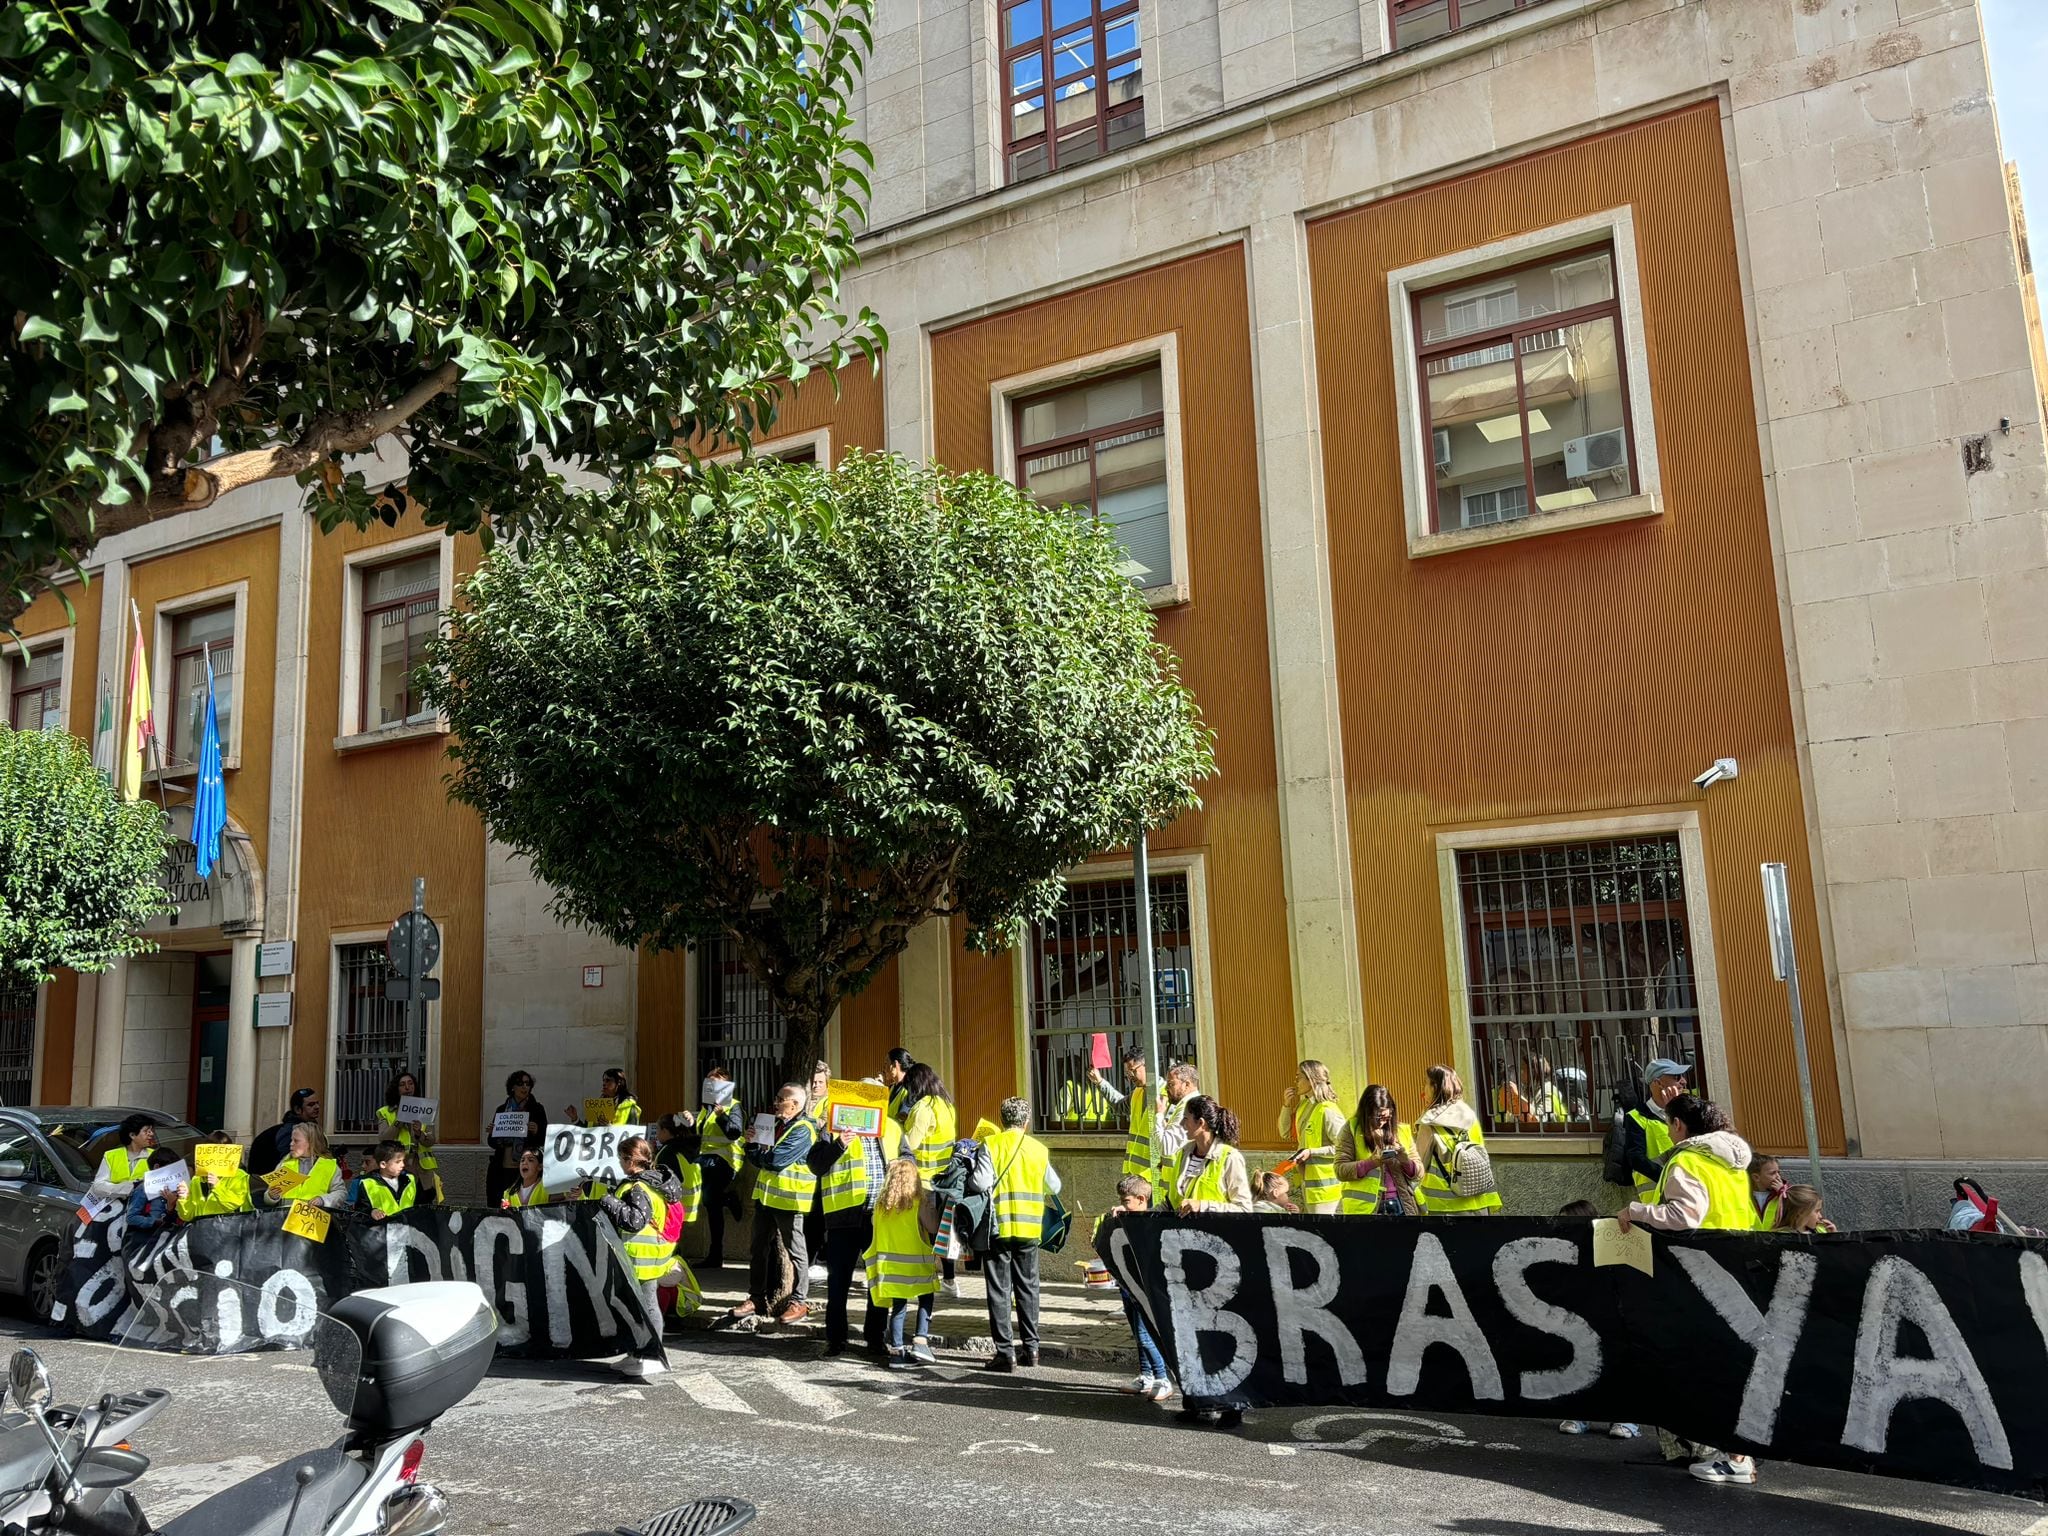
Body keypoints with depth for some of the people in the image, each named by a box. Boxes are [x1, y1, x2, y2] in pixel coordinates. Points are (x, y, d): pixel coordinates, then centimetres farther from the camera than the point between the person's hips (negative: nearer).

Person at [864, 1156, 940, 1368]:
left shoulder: (880, 1205, 2)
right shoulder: (919, 1203, -11)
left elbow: (877, 1230, 14)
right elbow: (933, 1228, -8)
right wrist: (932, 1207, 5)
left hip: (890, 1263, 4)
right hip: (915, 1264, -4)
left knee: (898, 1305, 12)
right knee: (926, 1300, 11)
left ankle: (896, 1350, 11)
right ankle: (920, 1341, -4)